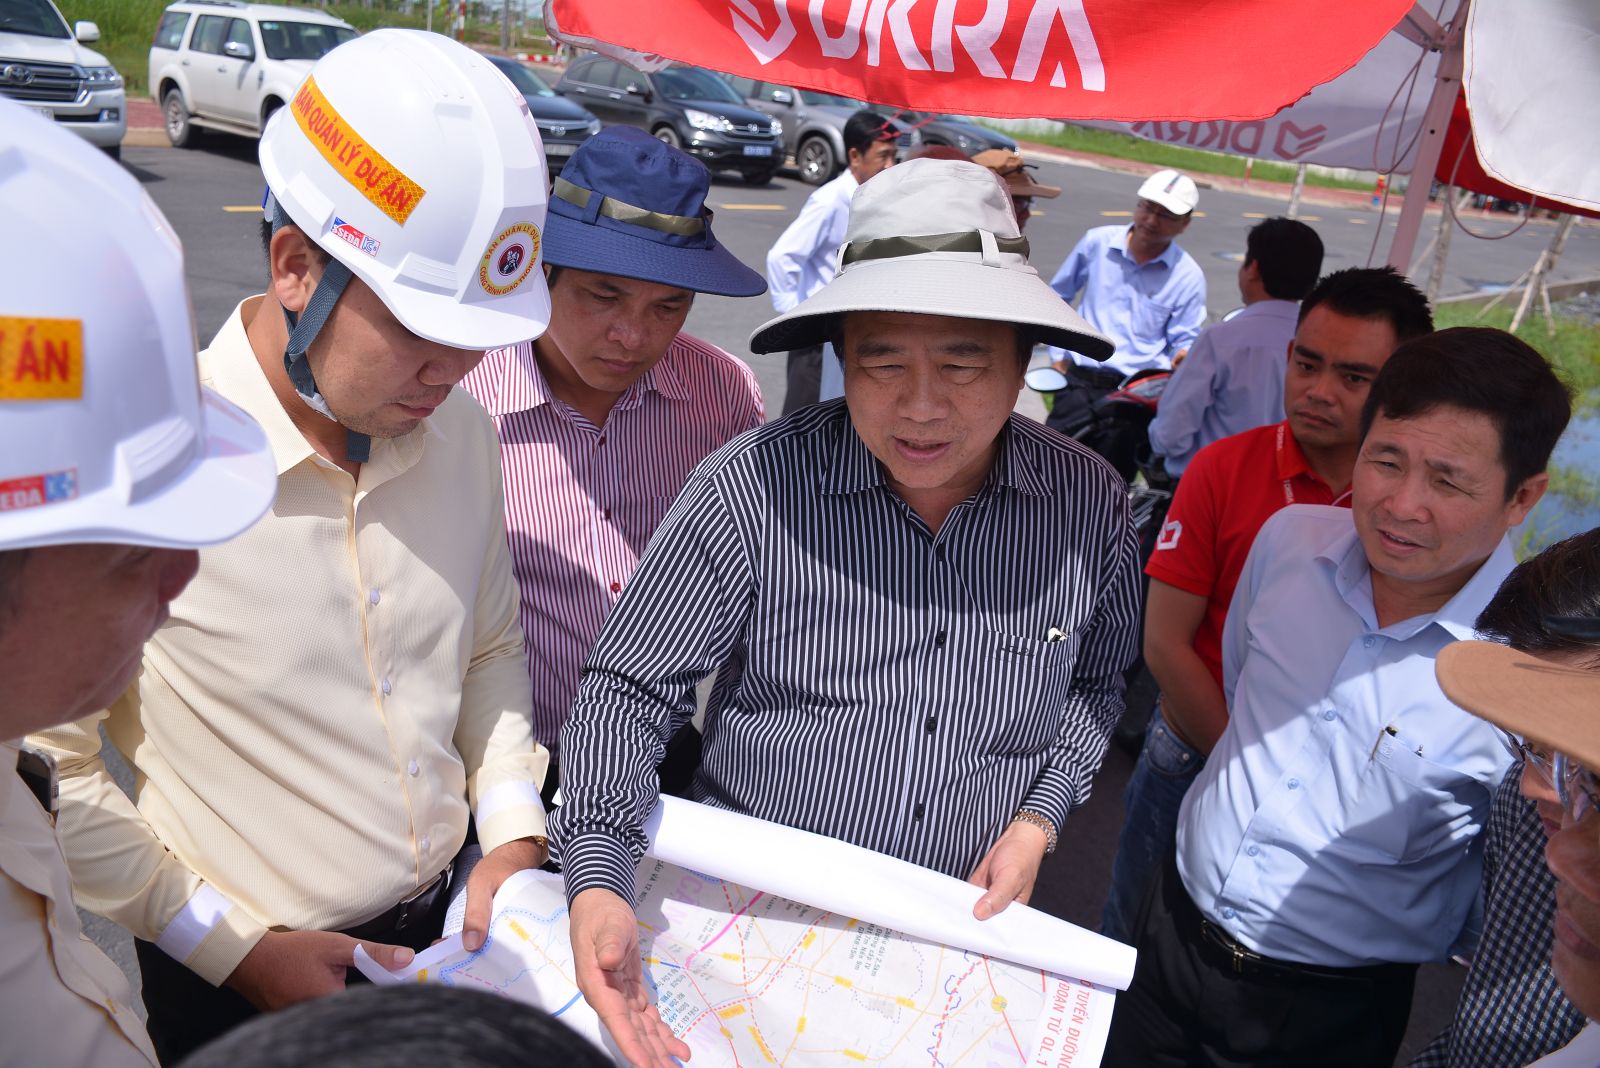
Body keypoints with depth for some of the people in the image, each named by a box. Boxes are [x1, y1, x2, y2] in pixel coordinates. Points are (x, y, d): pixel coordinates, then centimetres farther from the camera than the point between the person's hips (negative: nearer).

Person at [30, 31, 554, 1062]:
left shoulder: (460, 431, -8)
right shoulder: (149, 462, -24)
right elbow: (50, 767, -16)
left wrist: (512, 829, -3)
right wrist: (235, 949, -13)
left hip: (449, 926, 5)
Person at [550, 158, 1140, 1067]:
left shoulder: (1092, 504, -11)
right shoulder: (753, 488, -21)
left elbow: (1096, 683, 6)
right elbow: (631, 690, -15)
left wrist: (1040, 818, -8)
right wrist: (600, 877, -27)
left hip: (962, 922, 3)